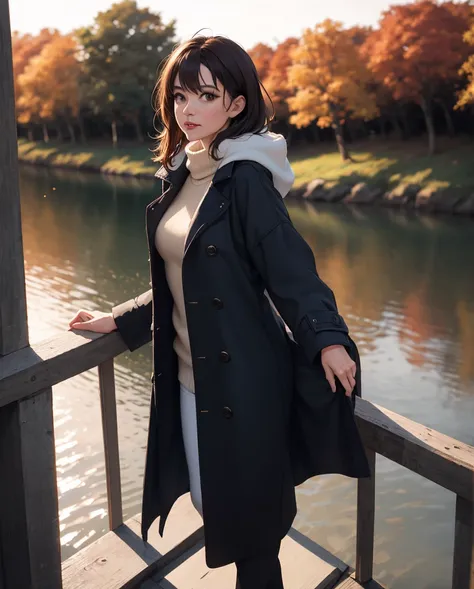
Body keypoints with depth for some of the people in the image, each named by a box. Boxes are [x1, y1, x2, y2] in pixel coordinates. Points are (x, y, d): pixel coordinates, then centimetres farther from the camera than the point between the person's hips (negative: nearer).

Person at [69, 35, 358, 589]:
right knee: (209, 499, 18)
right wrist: (119, 321, 17)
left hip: (242, 377, -7)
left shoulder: (246, 179, -13)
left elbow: (290, 270, -21)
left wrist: (327, 339, -34)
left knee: (246, 507, 7)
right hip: (189, 375, 8)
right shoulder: (180, 177, 9)